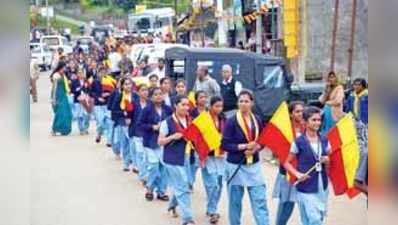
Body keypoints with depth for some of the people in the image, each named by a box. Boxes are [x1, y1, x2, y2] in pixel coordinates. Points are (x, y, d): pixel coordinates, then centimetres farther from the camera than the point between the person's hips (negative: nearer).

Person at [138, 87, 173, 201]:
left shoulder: (168, 109, 2)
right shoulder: (147, 109, -7)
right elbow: (140, 124, -4)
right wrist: (153, 127, -16)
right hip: (151, 142, -3)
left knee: (163, 166, 4)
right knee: (153, 166, -8)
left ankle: (161, 191, 18)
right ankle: (150, 189, 15)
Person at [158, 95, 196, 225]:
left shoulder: (191, 121, 6)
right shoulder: (168, 122, -8)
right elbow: (160, 141, -5)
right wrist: (173, 137, -20)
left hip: (187, 158, 6)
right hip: (173, 159, -5)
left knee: (181, 186, 15)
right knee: (182, 188, -7)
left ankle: (172, 205, 44)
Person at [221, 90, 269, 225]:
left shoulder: (257, 120, 3)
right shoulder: (231, 121, -10)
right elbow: (224, 144, -12)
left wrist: (256, 148, -10)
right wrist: (244, 146, -21)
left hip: (254, 166, 3)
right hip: (235, 166, -3)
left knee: (260, 200, -2)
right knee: (235, 201, 8)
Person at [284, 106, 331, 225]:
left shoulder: (324, 140, 5)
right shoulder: (299, 142, -9)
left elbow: (330, 163, 15)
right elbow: (287, 163, -2)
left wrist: (327, 161, -8)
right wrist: (297, 174, -18)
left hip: (322, 186, 5)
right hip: (306, 187, -5)